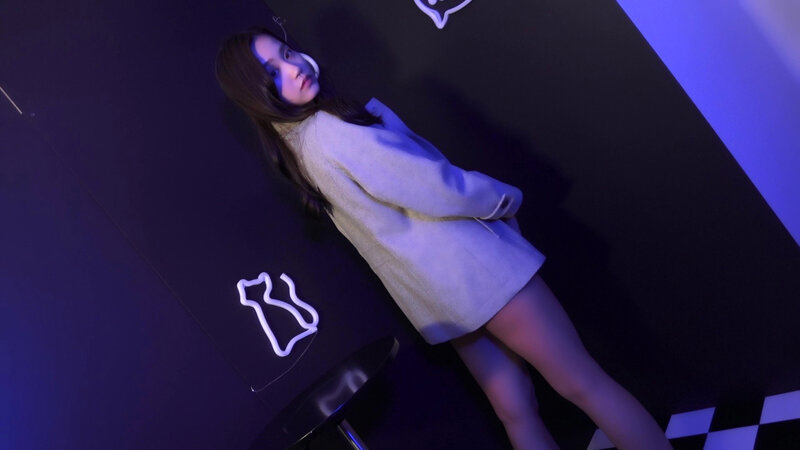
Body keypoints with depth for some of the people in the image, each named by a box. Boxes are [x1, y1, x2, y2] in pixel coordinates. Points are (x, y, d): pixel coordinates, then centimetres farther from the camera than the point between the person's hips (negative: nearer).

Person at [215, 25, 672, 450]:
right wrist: (507, 198, -1)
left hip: (435, 294, 9)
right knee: (586, 383, 2)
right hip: (465, 267, -9)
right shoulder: (331, 129, -21)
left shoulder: (293, 144, 9)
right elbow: (436, 189, -17)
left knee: (515, 408, 15)